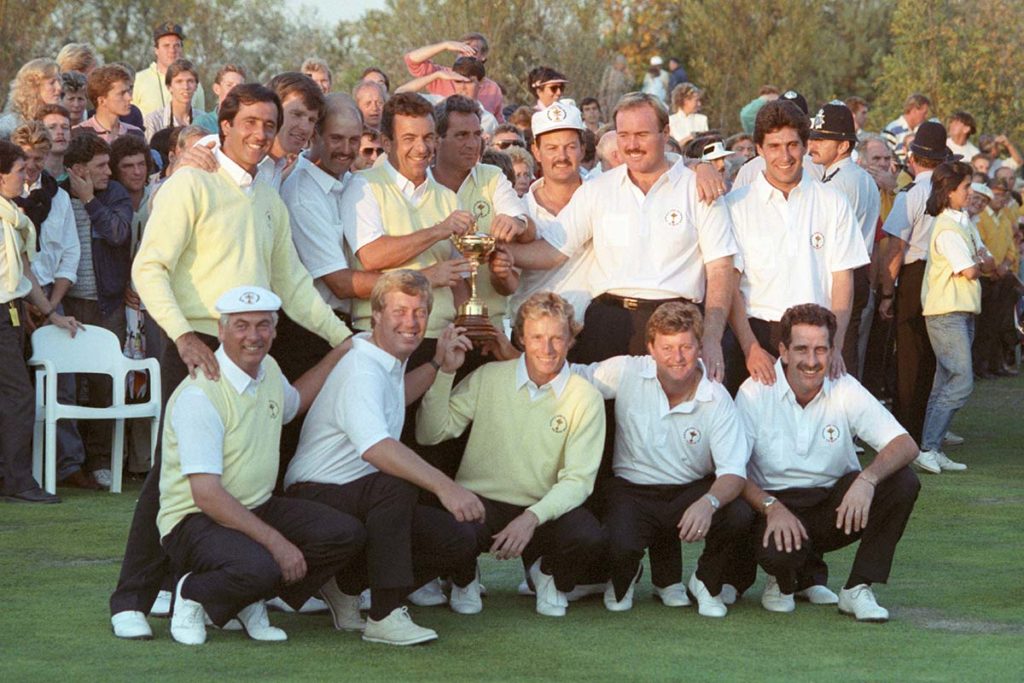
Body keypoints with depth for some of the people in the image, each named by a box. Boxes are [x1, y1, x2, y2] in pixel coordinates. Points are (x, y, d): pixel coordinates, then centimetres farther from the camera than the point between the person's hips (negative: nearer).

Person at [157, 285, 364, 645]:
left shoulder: (268, 370, 6)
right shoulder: (198, 396, -22)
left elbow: (293, 401, 34)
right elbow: (207, 496, -26)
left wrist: (344, 350, 26)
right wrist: (276, 542, -27)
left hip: (258, 508, 9)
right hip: (195, 519, -9)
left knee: (347, 535, -12)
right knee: (257, 568, -38)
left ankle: (250, 602, 5)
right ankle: (191, 596, -4)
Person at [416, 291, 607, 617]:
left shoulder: (585, 397, -2)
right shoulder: (488, 378, 2)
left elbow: (577, 480, -8)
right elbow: (430, 434, -1)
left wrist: (532, 518, -25)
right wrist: (444, 371, -10)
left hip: (544, 509, 0)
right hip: (480, 504, 0)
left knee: (589, 537, -31)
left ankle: (548, 574, 8)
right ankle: (465, 578, 6)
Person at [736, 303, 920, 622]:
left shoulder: (846, 390, -6)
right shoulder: (755, 393, -11)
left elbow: (905, 445, -14)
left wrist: (867, 479, -35)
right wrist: (772, 508, -31)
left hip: (836, 503, 3)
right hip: (778, 505, -3)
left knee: (903, 483, -22)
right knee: (779, 549, -36)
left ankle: (858, 589, -10)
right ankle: (786, 578, 5)